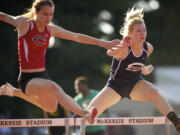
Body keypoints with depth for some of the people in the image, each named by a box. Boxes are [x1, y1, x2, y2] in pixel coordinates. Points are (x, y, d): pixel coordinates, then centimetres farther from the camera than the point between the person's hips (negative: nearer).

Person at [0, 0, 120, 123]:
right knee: (54, 88, -34)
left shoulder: (51, 30, 4)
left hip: (42, 76, 8)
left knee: (51, 107, 25)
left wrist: (103, 43, 10)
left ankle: (14, 91, 40)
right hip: (27, 79, -8)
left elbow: (77, 37, 9)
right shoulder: (24, 24, -10)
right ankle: (84, 113, -48)